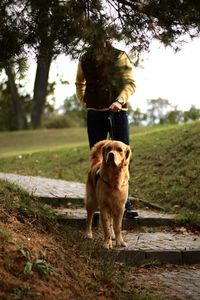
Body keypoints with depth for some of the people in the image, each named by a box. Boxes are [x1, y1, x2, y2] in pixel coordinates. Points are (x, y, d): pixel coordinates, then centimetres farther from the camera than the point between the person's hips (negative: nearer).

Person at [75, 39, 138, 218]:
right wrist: (84, 102, 11)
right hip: (94, 114, 3)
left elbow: (130, 83, -11)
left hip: (118, 112, -2)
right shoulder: (85, 60, 7)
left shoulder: (120, 57, -3)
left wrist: (120, 100, -28)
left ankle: (124, 201, -4)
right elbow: (80, 83, 25)